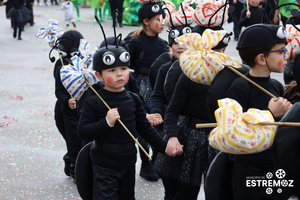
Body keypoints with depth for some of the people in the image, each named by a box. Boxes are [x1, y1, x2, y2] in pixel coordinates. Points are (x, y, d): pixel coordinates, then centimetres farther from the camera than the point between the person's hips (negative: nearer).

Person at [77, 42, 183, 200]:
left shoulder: (133, 99, 4)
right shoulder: (94, 102, -11)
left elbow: (145, 128, 12)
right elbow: (83, 131, -16)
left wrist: (164, 147, 8)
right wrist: (107, 122, -28)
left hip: (128, 163, 6)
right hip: (105, 166, -5)